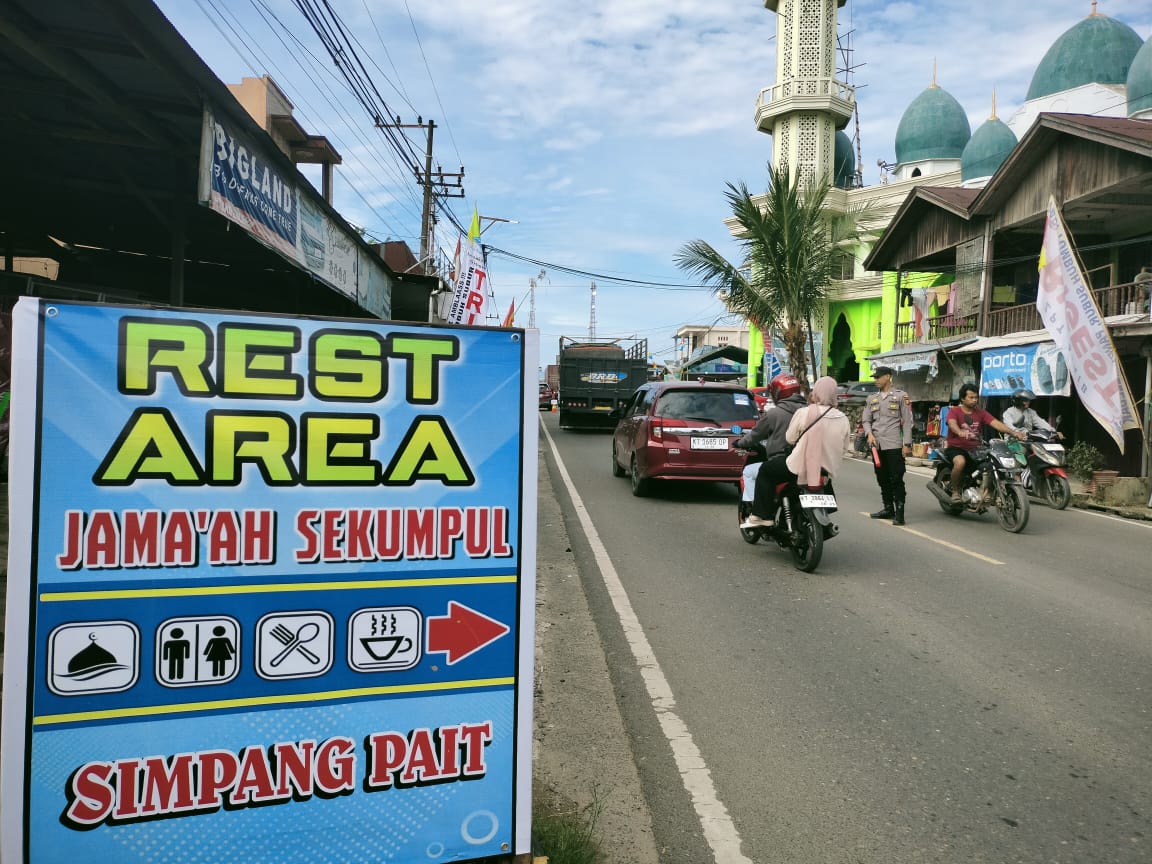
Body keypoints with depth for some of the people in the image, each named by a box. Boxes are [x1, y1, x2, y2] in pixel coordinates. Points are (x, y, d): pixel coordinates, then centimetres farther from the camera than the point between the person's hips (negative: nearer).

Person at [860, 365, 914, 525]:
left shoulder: (900, 396, 2)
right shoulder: (872, 398, 15)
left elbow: (907, 421, -1)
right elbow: (866, 419, 15)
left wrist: (906, 444, -7)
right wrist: (870, 434, -5)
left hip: (894, 445, -5)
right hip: (877, 445, 5)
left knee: (896, 480, -8)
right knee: (882, 479, 12)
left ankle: (899, 512, -7)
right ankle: (888, 508, 22)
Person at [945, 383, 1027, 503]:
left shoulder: (980, 412, 10)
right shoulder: (954, 412, -3)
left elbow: (995, 423, -5)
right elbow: (952, 424, -26)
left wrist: (1013, 432, -23)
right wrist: (960, 432, -50)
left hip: (975, 449, 5)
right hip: (956, 448, -5)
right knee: (960, 462, -36)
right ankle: (955, 491, -15)